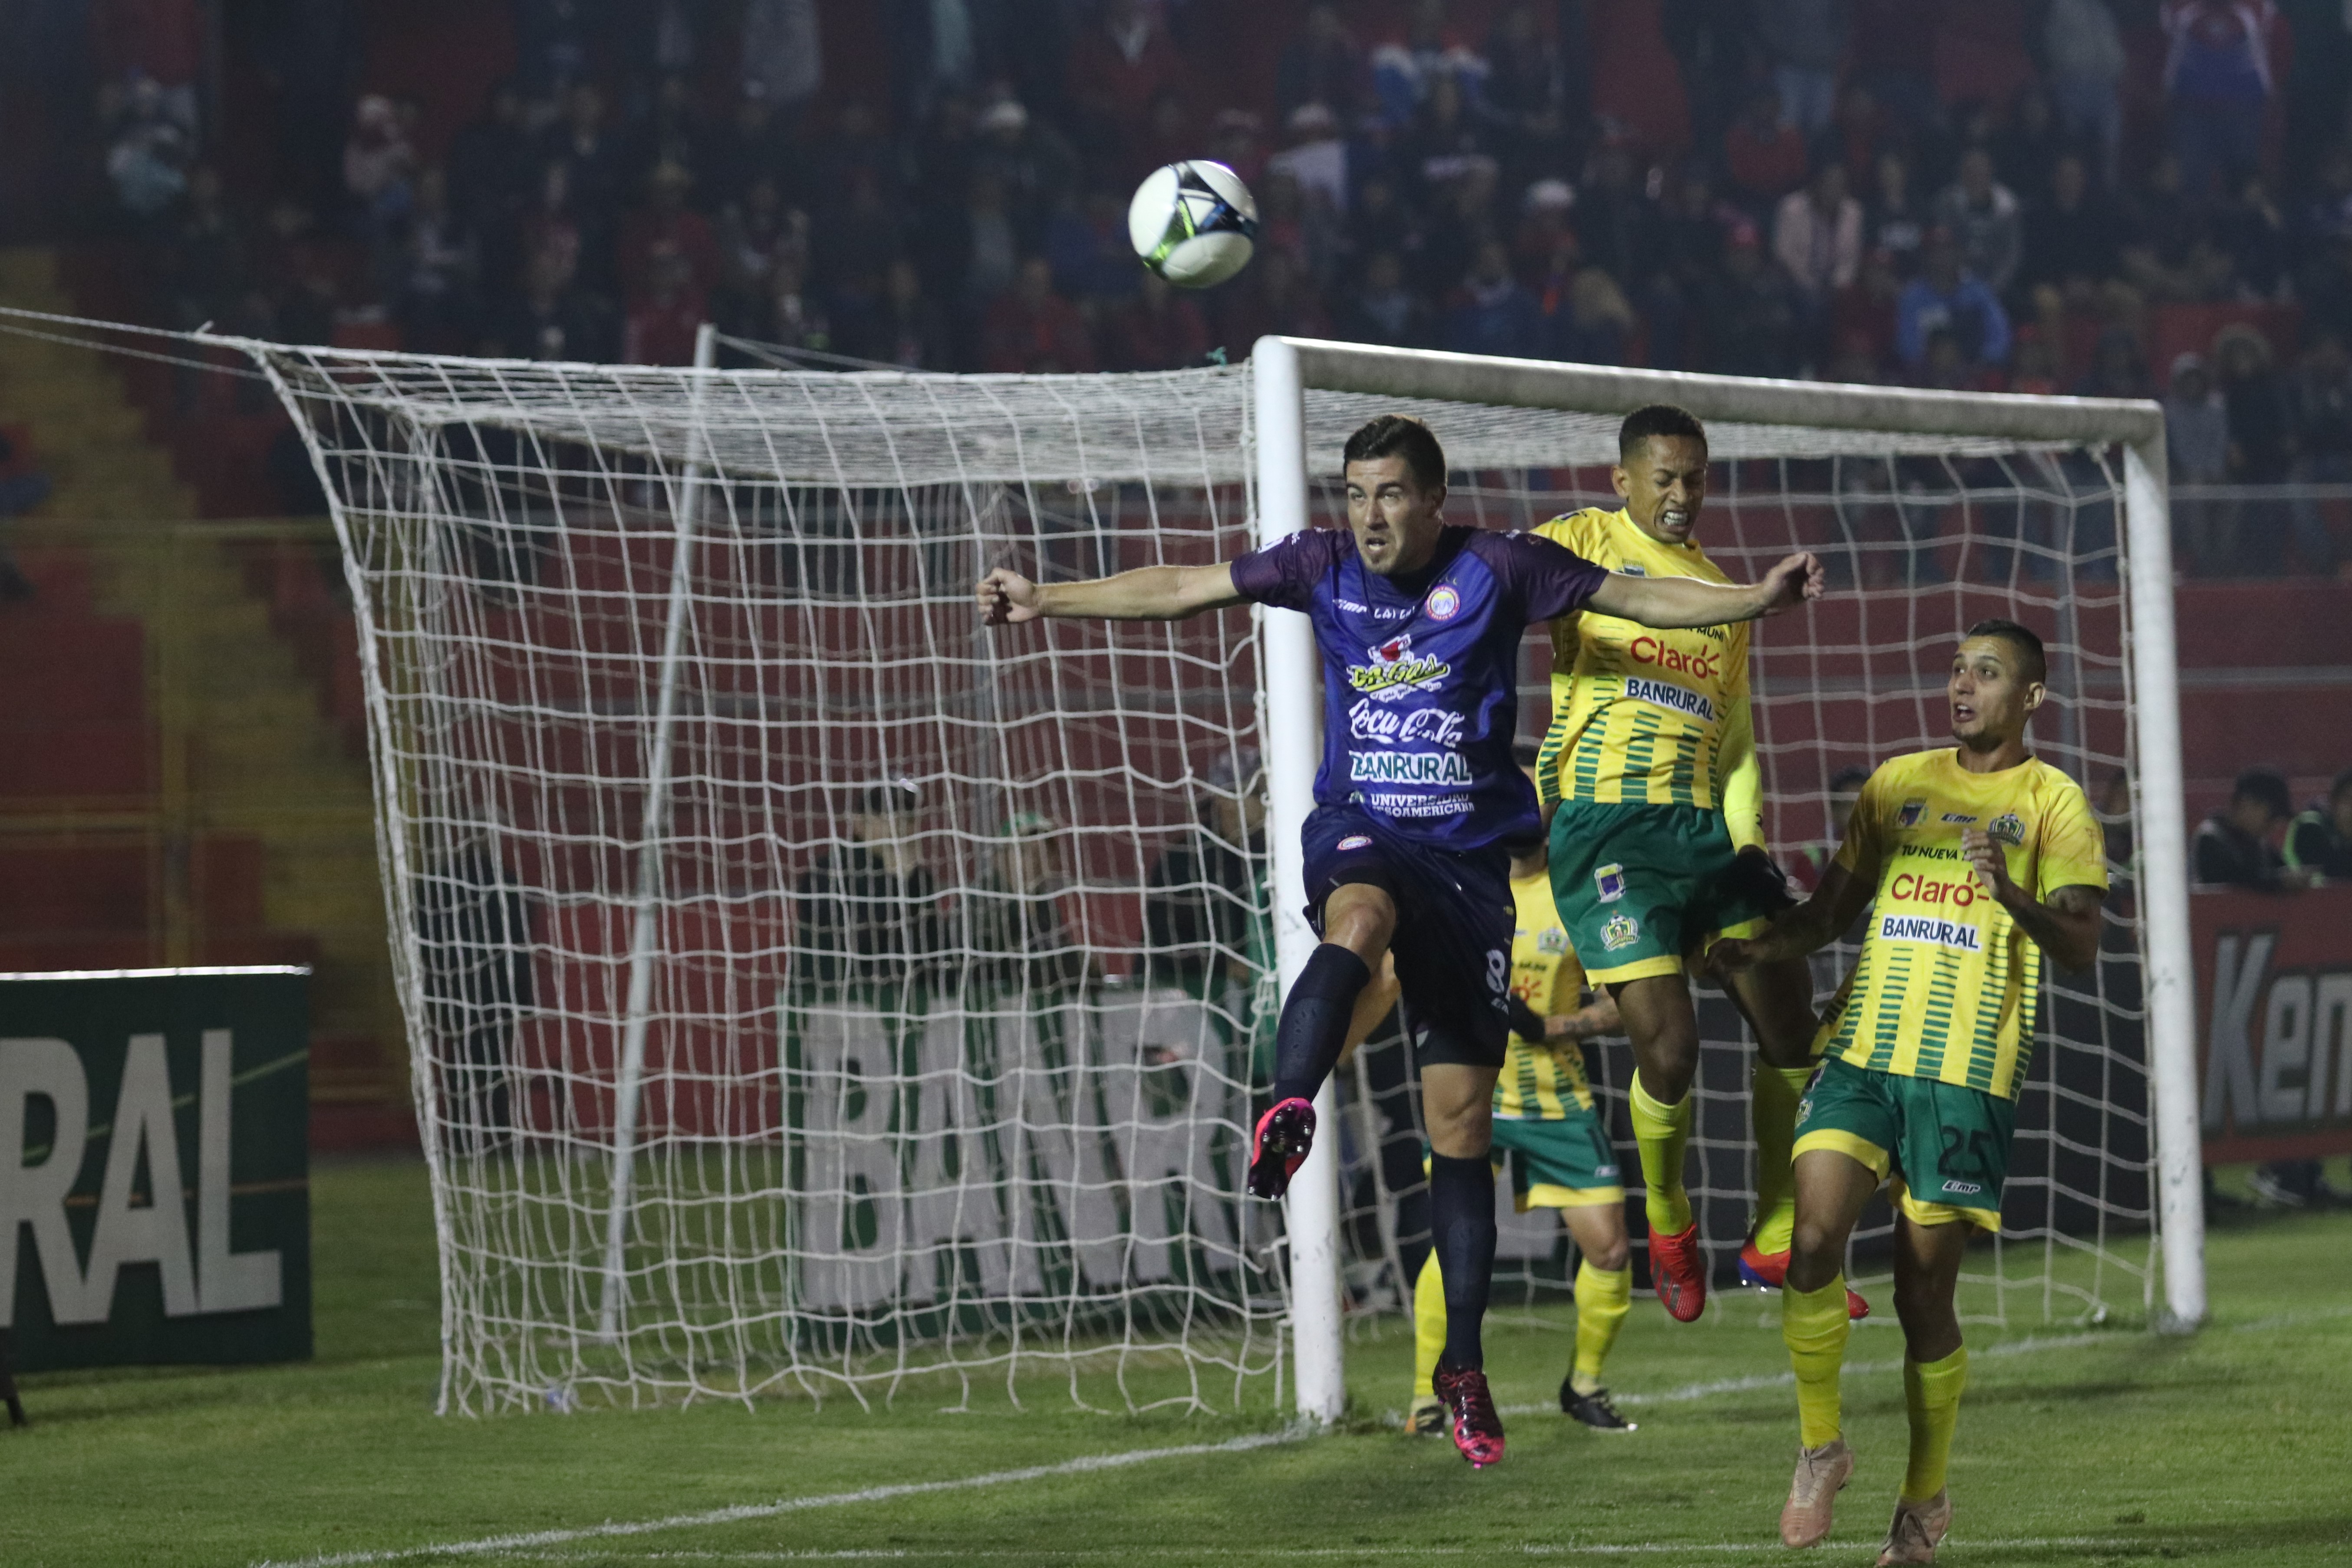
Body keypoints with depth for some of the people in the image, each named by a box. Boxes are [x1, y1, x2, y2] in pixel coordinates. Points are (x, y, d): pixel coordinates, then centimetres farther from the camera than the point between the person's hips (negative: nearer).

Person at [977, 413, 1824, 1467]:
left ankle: (1462, 1361, 7)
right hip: (1357, 829, 0)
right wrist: (1047, 602, 11)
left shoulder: (1495, 569, -4)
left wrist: (1756, 599, -15)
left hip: (1470, 856, 0)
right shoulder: (1324, 566, 3)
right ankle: (1285, 1120, -60)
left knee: (1461, 1114, 1)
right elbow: (1180, 589, 11)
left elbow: (1640, 597, -1)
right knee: (1359, 916, -40)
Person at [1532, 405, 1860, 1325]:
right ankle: (1669, 1230, 12)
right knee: (1668, 1047, -14)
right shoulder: (1586, 544, 6)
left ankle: (1775, 1241, 20)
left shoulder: (1722, 594, 22)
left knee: (1793, 1030, 4)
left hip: (1704, 825, 6)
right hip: (1606, 824, -6)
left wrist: (1747, 841, 8)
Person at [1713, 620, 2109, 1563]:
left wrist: (2012, 896, -25)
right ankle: (1820, 1446, 2)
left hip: (1968, 1070, -3)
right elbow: (1834, 909, 20)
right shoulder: (1899, 783, 17)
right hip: (1861, 1050, 3)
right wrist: (1761, 948, 1)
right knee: (1815, 1238, -16)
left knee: (1925, 1289, 1)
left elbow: (2081, 947, -6)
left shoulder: (2051, 802, 4)